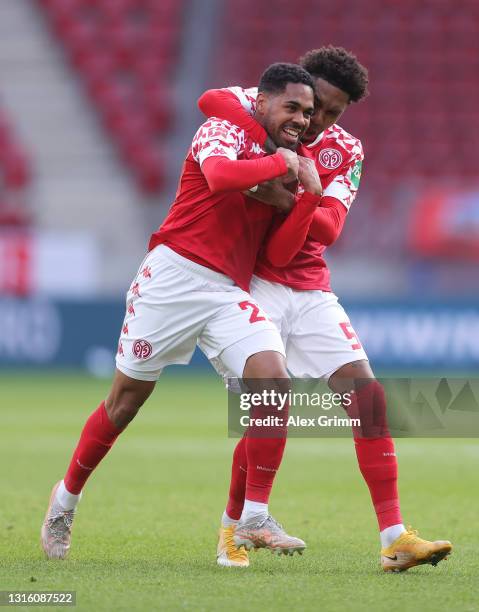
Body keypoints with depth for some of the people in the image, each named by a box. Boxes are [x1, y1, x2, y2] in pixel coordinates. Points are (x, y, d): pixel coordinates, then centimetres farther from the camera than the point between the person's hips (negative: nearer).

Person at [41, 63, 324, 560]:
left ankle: (254, 518, -11)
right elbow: (219, 176, -29)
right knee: (126, 400, 3)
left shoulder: (283, 163, 15)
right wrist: (279, 164, -20)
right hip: (175, 275, -6)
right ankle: (66, 499, 24)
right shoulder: (224, 130, -6)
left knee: (274, 380, -17)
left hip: (229, 294, 6)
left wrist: (310, 192, 5)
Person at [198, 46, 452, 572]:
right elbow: (211, 100, -25)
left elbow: (329, 227, -8)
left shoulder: (344, 151, 6)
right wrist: (273, 143, -30)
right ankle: (232, 530, 12)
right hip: (253, 286, -4)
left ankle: (394, 538, -9)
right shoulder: (261, 109, -2)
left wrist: (288, 199, -27)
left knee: (367, 395, -9)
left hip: (310, 291, 4)